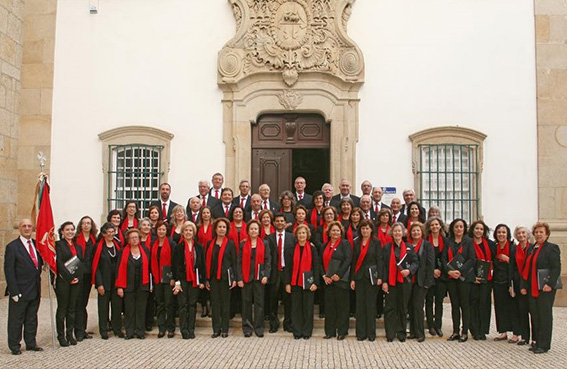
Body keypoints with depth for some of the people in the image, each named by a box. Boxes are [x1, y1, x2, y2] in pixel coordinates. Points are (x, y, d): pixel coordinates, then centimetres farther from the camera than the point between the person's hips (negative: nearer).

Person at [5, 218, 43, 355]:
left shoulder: (36, 244, 9)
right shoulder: (12, 247, -8)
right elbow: (9, 271, -11)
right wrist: (14, 291, -15)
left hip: (35, 290, 6)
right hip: (20, 291, -6)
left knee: (32, 318, 15)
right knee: (16, 320, 5)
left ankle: (31, 343, 26)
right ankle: (14, 346, 15)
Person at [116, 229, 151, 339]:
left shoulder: (145, 250, 6)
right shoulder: (123, 252, 2)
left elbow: (149, 267, 7)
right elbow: (120, 269, -1)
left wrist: (150, 284, 2)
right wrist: (119, 286, -7)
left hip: (142, 285, 1)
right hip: (128, 285, -1)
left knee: (141, 309, 4)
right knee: (129, 309, 3)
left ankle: (140, 331, 12)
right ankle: (129, 332, 11)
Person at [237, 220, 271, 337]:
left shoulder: (264, 244, 6)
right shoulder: (243, 244, 6)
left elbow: (268, 261, 4)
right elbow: (239, 262, 4)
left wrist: (266, 275, -8)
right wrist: (239, 278, -4)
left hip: (259, 278, 0)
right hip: (246, 277, 0)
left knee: (259, 302, 1)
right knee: (246, 302, 4)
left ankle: (259, 327, 8)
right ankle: (247, 327, 12)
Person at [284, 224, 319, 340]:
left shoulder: (312, 249, 3)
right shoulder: (291, 249, 4)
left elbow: (316, 266, 1)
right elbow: (288, 267, 4)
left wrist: (315, 282, -7)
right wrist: (287, 283, -2)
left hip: (308, 282, -1)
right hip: (295, 282, 1)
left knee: (308, 307, 4)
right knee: (296, 307, 4)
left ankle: (307, 332, 13)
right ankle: (297, 331, 13)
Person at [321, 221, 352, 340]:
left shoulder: (345, 244, -2)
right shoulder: (325, 245, 16)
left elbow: (348, 260, -12)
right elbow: (322, 261, 15)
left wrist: (338, 275, -16)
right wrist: (324, 275, 0)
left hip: (341, 279, -5)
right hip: (328, 280, 5)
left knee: (341, 306, 0)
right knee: (329, 306, 7)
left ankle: (342, 332, 8)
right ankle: (330, 331, 15)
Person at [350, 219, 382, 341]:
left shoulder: (376, 242, 1)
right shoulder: (356, 242, 9)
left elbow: (379, 260, -3)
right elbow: (354, 261, 8)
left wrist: (379, 277, -11)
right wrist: (352, 279, 4)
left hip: (371, 277, -3)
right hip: (359, 277, 3)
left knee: (371, 305, 1)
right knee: (360, 305, 4)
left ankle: (371, 333, 8)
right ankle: (361, 333, 10)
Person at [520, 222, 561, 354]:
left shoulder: (552, 248, -5)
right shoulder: (531, 248, 16)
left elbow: (556, 268, -13)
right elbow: (526, 269, 18)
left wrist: (550, 284, -22)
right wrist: (524, 286, 13)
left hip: (545, 288, -7)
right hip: (533, 288, 7)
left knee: (544, 315, -1)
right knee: (534, 315, 8)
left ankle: (544, 345, 5)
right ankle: (537, 342, 17)